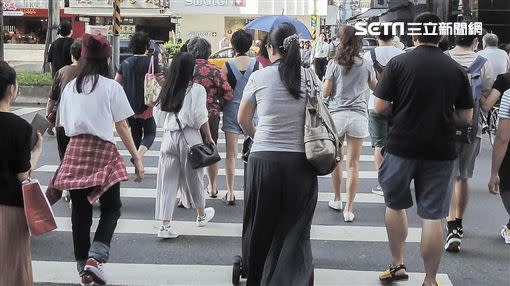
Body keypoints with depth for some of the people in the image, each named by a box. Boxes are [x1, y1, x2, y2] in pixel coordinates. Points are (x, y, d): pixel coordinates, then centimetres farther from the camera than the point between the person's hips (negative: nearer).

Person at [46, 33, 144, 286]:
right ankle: (95, 258, -10)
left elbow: (65, 125, 8)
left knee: (80, 211, 10)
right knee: (111, 208, 9)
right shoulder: (111, 87, -4)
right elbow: (122, 127, -5)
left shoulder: (70, 87, 9)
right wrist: (137, 159, -1)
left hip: (75, 151, 4)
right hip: (103, 151, -4)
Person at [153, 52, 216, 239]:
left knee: (167, 181, 4)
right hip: (189, 138, -3)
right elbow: (201, 118, -8)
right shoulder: (196, 90, -8)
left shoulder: (166, 90, 4)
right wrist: (209, 138, 3)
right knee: (194, 178, 15)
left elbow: (159, 116, 6)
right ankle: (201, 215, 37)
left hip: (169, 137, 3)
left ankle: (165, 226, -1)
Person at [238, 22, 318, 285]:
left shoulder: (259, 77, -2)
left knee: (261, 227, 15)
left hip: (264, 160, 0)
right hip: (301, 162, 1)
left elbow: (243, 120, 11)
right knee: (296, 232, 7)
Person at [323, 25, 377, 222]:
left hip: (337, 115, 0)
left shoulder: (334, 64, -2)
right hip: (358, 116, 0)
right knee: (353, 164, 1)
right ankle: (348, 209, 1)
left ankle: (337, 200, 29)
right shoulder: (366, 65, 3)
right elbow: (375, 88, 20)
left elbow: (325, 93, 0)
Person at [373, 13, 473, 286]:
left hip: (401, 147, -1)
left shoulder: (398, 63, -6)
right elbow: (466, 117, 3)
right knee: (432, 216, 5)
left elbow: (380, 108, -8)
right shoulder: (456, 69, 1)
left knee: (395, 205, 20)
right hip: (440, 151, 1)